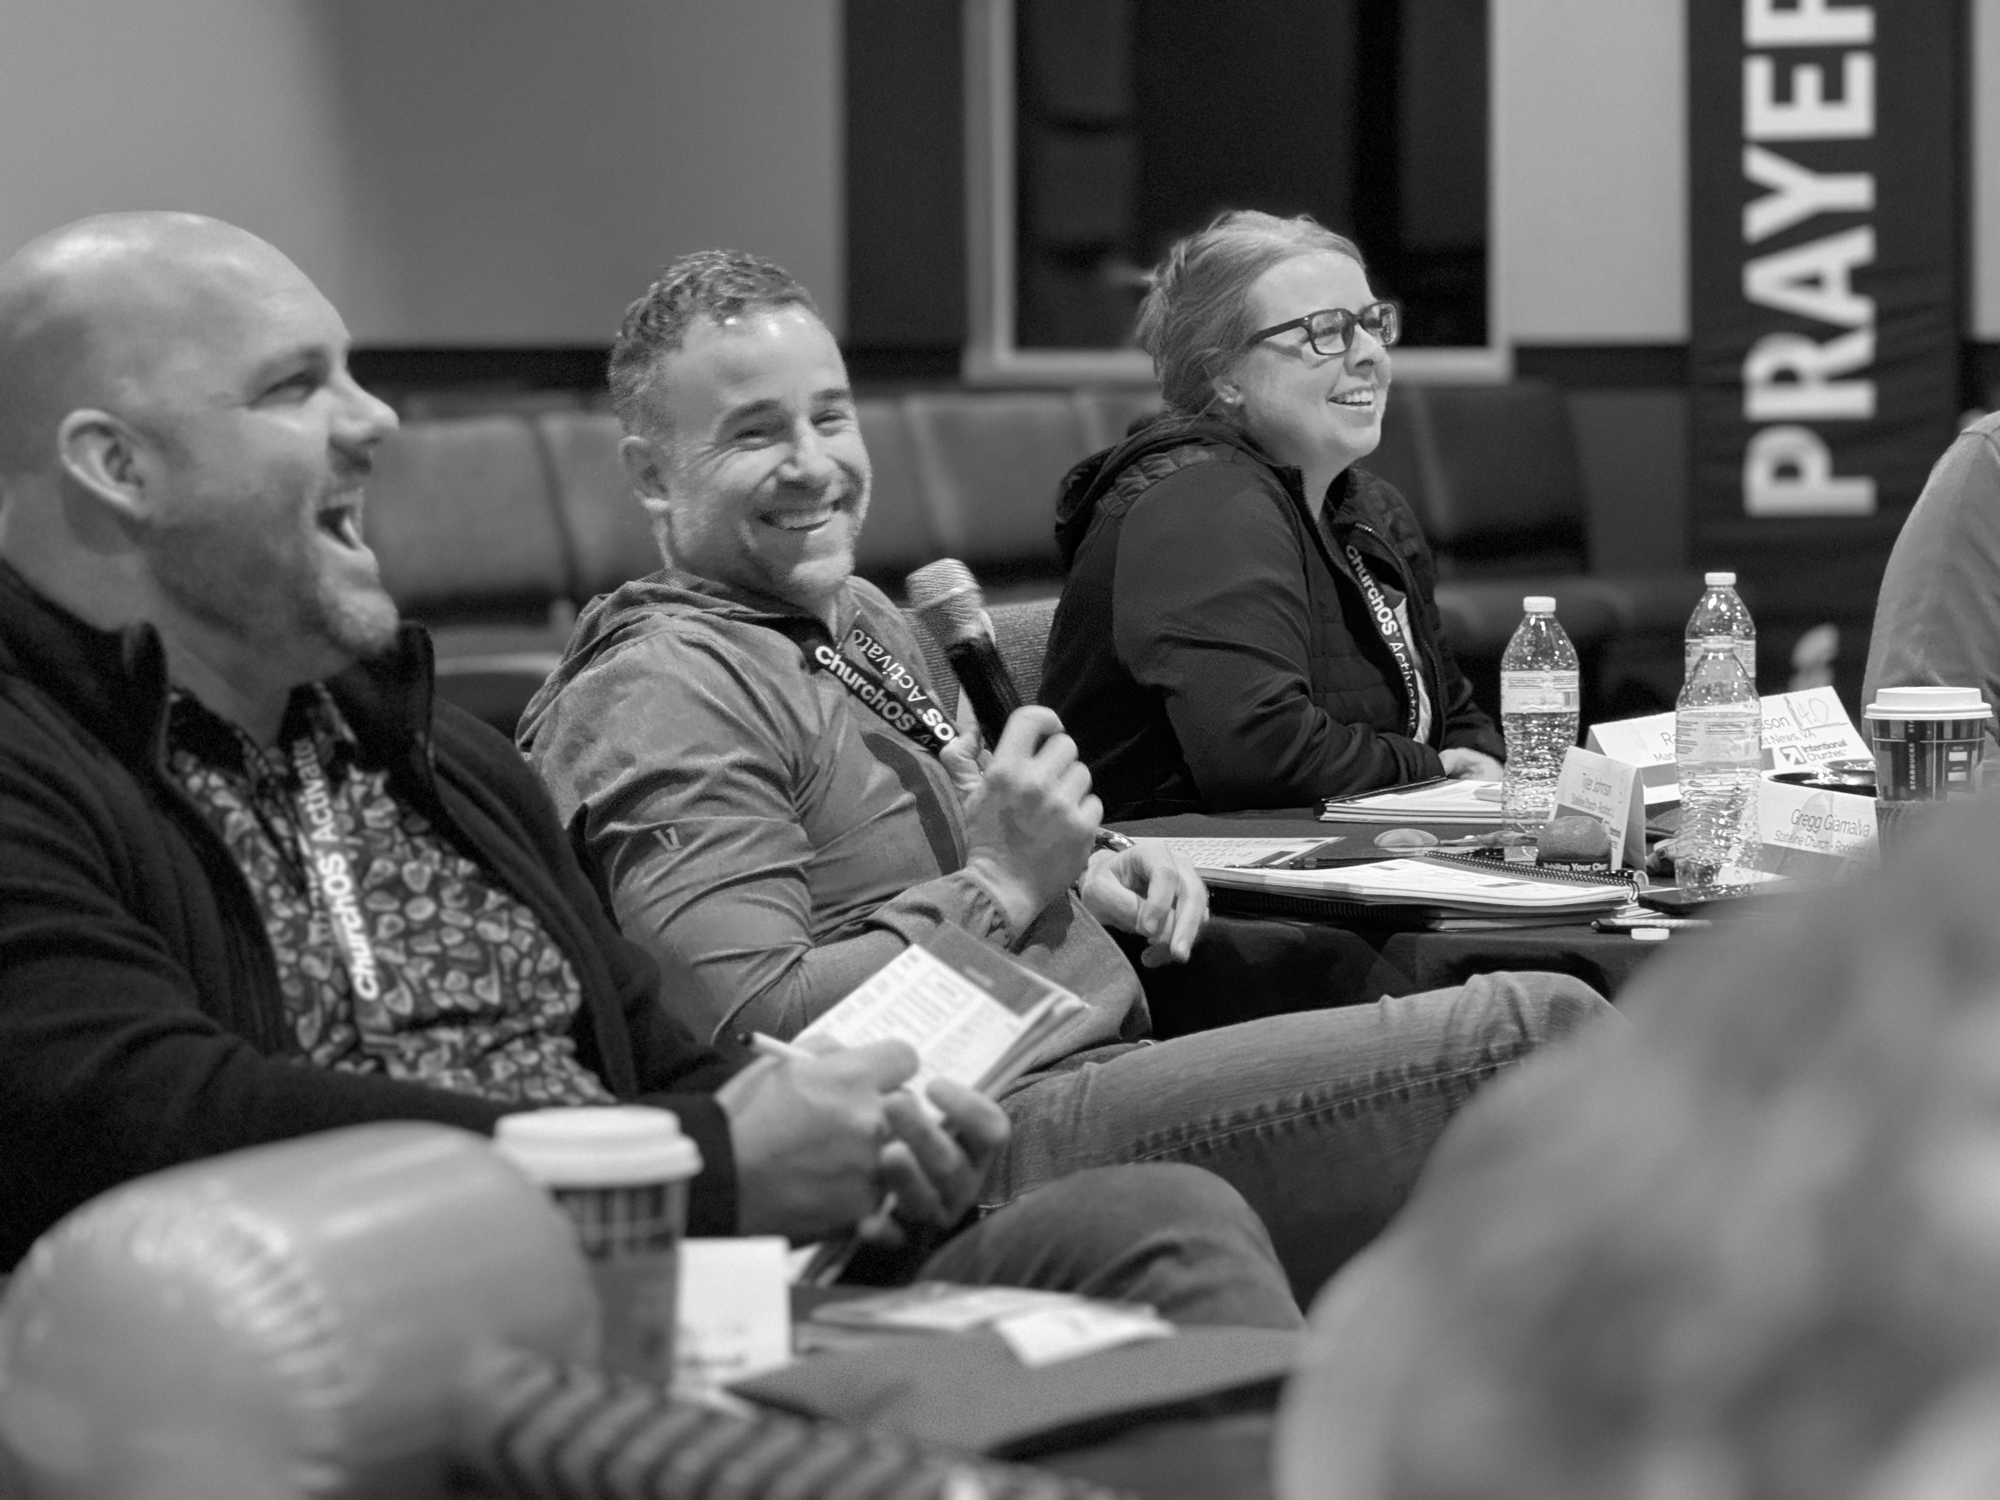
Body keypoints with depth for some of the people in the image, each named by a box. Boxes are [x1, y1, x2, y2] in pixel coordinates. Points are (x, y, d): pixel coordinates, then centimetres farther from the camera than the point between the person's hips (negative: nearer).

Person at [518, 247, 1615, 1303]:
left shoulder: (858, 617, 21)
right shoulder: (659, 694, -12)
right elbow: (752, 1029, -22)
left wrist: (1075, 870, 12)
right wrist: (1003, 883, -16)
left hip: (1098, 1072, 10)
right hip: (1002, 1144, -10)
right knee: (1538, 1032, -16)